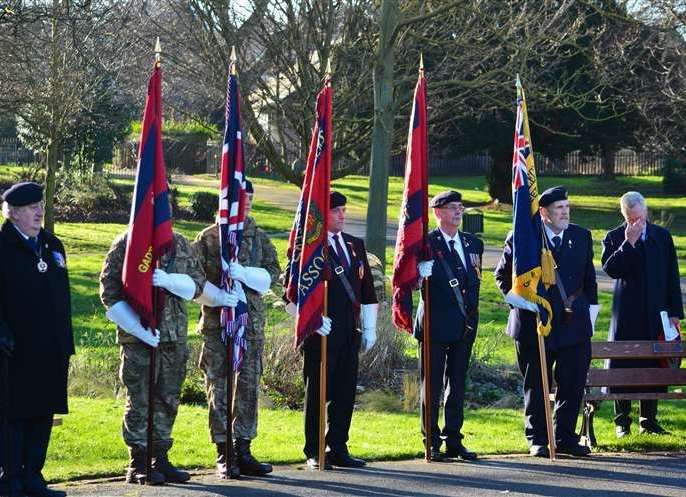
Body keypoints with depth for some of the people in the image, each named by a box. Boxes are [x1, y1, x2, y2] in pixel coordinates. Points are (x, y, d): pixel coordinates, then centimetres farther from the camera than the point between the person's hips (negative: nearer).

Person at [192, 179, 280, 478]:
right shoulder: (208, 238, 2)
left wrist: (245, 274, -14)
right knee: (218, 387, -2)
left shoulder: (259, 238, 11)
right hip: (217, 321, -3)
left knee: (249, 386, 4)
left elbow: (274, 271, 2)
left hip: (252, 321, 3)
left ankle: (243, 452, 11)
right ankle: (223, 456, 3)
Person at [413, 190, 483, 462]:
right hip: (436, 325, -5)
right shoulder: (426, 243, -5)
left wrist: (471, 312, 11)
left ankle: (454, 440, 16)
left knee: (457, 384, 9)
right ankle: (432, 442, 5)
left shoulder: (473, 243, 13)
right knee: (432, 384, -1)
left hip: (464, 325, 5)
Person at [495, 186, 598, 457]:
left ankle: (565, 438, 13)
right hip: (534, 324, -3)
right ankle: (537, 440, 16)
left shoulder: (582, 237, 7)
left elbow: (589, 277, 17)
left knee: (573, 384, 2)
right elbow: (503, 275, 8)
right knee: (536, 386, 6)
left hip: (574, 324, 3)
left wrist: (589, 308, 11)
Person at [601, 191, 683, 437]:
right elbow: (610, 269, -15)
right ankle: (622, 421, 9)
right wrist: (629, 243, -19)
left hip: (655, 313, 2)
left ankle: (648, 420, 14)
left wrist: (675, 312, 4)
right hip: (627, 314, -2)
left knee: (652, 366, 5)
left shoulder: (662, 236, 7)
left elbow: (672, 276, 8)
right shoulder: (614, 238, 0)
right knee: (622, 366, 1)